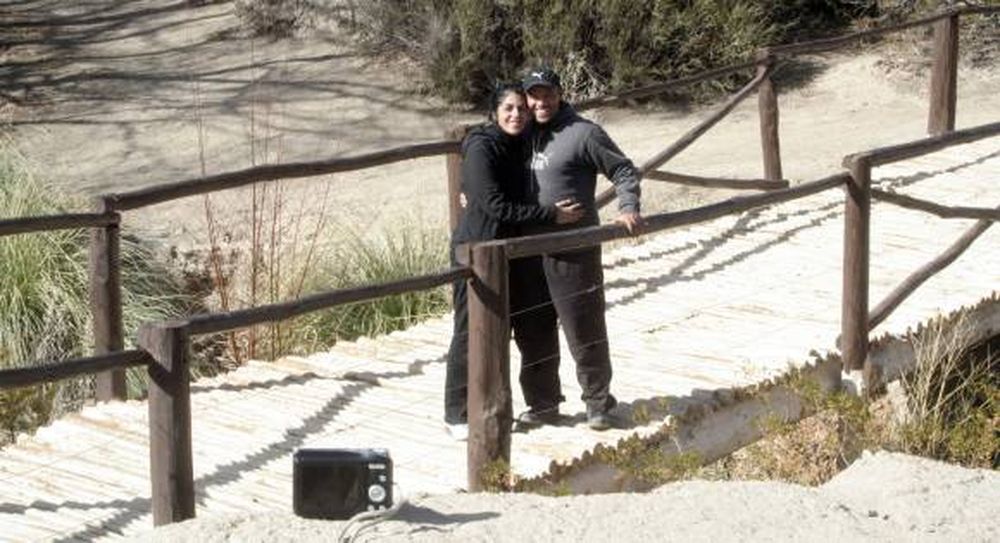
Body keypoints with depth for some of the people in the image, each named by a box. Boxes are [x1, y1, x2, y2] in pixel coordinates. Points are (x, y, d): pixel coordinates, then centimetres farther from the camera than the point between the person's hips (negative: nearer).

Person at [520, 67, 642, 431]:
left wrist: (628, 209, -19)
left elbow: (624, 171, -5)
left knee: (584, 329, -3)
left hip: (575, 248, -7)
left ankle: (598, 402, 8)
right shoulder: (530, 136, 13)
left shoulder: (583, 133, -8)